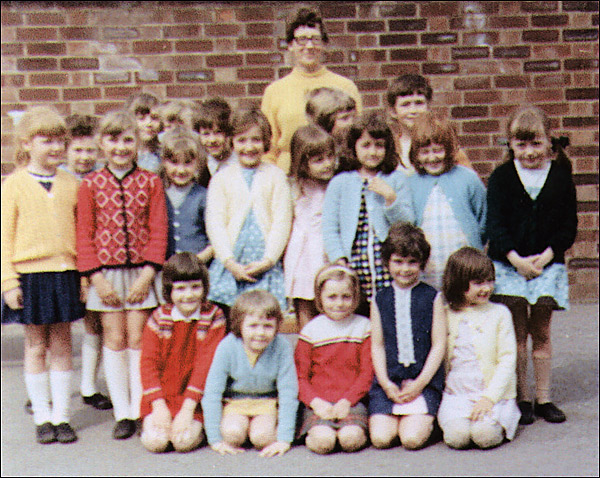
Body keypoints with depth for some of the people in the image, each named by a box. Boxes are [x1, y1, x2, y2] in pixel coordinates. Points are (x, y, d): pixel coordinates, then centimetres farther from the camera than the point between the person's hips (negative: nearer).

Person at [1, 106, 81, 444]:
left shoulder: (71, 184, 6)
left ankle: (61, 416, 18)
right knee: (36, 346, 7)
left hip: (65, 274, 2)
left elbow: (82, 231, 9)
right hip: (30, 274, -2)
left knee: (62, 346, 8)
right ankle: (42, 417, 19)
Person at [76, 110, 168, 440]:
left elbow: (158, 230, -2)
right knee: (114, 340, 4)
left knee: (138, 340, 3)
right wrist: (96, 277, -7)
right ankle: (122, 413, 13)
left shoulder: (150, 182, 1)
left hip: (140, 272, 0)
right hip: (106, 273, 1)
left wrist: (148, 274, -10)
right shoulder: (90, 185, 2)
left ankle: (140, 410, 12)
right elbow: (84, 234, 0)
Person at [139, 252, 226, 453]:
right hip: (160, 397, 1)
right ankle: (148, 423, 14)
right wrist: (159, 406, -14)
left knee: (185, 440, -21)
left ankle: (198, 426, 12)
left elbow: (206, 364, -10)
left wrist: (187, 409, -17)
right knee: (155, 441, -19)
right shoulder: (159, 318, 0)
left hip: (194, 399, -1)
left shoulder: (213, 318, -5)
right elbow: (148, 362, -2)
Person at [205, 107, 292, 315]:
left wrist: (267, 260, -8)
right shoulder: (221, 178, 9)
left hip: (265, 265, -1)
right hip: (230, 264, 1)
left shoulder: (275, 175, 8)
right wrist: (230, 262, -9)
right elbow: (215, 223, 2)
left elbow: (282, 222, 2)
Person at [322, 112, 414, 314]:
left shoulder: (397, 180, 10)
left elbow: (407, 224, 4)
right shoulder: (340, 182, 10)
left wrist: (390, 197, -10)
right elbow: (329, 228, 5)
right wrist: (339, 260, -7)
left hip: (389, 267, 0)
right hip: (354, 269, 0)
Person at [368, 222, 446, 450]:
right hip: (388, 381, 2)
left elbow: (439, 344, -1)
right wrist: (386, 384, -7)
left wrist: (420, 383, -9)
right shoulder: (380, 300, 8)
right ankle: (392, 419, 18)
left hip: (423, 380, -2)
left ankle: (423, 420, 14)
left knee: (413, 438, -18)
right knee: (380, 438, -13)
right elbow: (377, 345, 5)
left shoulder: (432, 298, 2)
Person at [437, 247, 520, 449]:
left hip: (494, 395, 0)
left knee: (485, 434, -26)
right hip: (455, 395, 1)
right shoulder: (445, 315, 6)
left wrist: (489, 397, -13)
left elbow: (507, 360, -2)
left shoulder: (499, 313, 3)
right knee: (457, 436, -26)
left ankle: (500, 423, 6)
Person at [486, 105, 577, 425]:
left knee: (541, 333, 7)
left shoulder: (561, 176, 2)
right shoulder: (501, 177, 0)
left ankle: (543, 398, 17)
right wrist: (516, 259, -15)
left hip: (547, 263, 1)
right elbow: (494, 224, -5)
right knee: (517, 334, 3)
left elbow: (569, 225, 1)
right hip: (508, 263, -1)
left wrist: (547, 255, -12)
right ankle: (521, 398, 13)